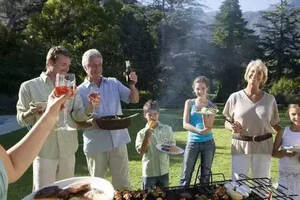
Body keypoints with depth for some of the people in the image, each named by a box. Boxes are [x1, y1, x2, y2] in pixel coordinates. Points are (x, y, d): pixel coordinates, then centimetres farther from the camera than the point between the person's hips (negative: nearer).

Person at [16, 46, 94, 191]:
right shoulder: (29, 86, -3)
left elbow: (77, 115, 0)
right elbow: (21, 119, -1)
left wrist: (90, 108, -21)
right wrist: (31, 112, -23)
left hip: (68, 151, 4)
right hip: (45, 152, -3)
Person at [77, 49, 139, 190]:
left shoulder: (113, 83, 7)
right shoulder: (80, 91, -2)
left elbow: (134, 100, 6)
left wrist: (132, 85, -13)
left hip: (118, 141, 2)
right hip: (95, 145, -2)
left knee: (123, 184, 10)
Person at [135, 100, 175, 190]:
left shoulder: (167, 129, -3)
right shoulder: (142, 133, -8)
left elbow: (172, 145, 6)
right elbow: (140, 152, -12)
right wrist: (146, 137, -23)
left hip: (164, 170, 2)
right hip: (149, 172, -2)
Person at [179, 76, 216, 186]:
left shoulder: (211, 106, 1)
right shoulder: (189, 103, 0)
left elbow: (208, 128, -6)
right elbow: (185, 124, -9)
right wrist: (199, 131, -26)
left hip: (208, 143, 1)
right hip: (193, 141, -1)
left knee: (205, 175, 11)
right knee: (186, 175, -1)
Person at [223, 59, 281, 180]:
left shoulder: (270, 99, 4)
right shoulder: (235, 97, 0)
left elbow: (275, 124, 11)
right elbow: (227, 123, 7)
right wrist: (233, 127, -14)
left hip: (263, 147, 1)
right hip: (240, 146, -1)